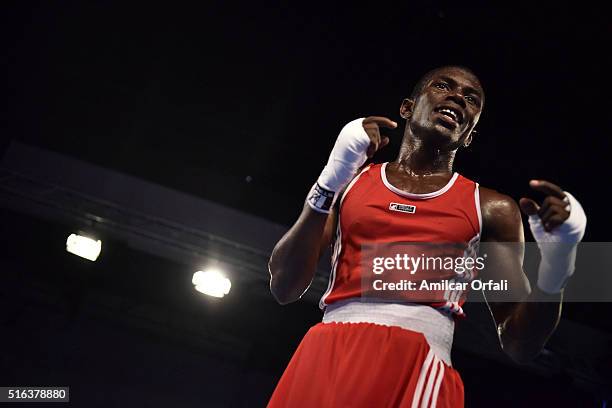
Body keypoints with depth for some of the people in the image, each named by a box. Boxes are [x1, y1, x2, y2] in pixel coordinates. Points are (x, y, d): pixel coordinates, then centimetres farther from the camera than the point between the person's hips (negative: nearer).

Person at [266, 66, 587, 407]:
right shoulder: (350, 180, 14)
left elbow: (519, 346, 11)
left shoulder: (491, 208, 12)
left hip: (419, 369, -1)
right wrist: (331, 180, -6)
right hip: (328, 354, 1)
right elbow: (284, 288, 3)